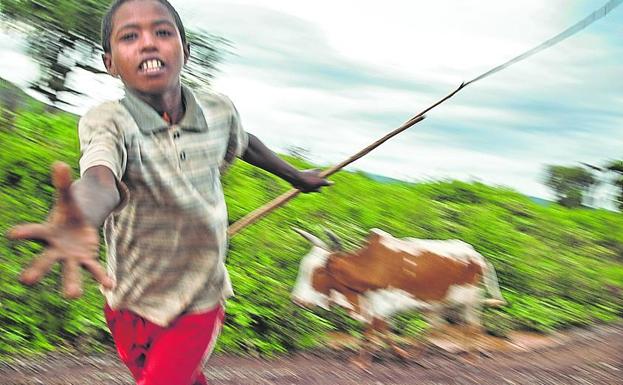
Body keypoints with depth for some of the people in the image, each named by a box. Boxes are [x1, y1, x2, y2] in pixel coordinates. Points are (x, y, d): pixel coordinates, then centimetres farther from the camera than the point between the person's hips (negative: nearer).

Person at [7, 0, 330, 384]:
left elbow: (242, 142, 13)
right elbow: (100, 180, -45)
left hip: (199, 306, 1)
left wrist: (296, 176, 29)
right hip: (131, 306, 0)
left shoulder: (220, 111, -12)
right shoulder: (107, 121, -23)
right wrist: (79, 222, -69)